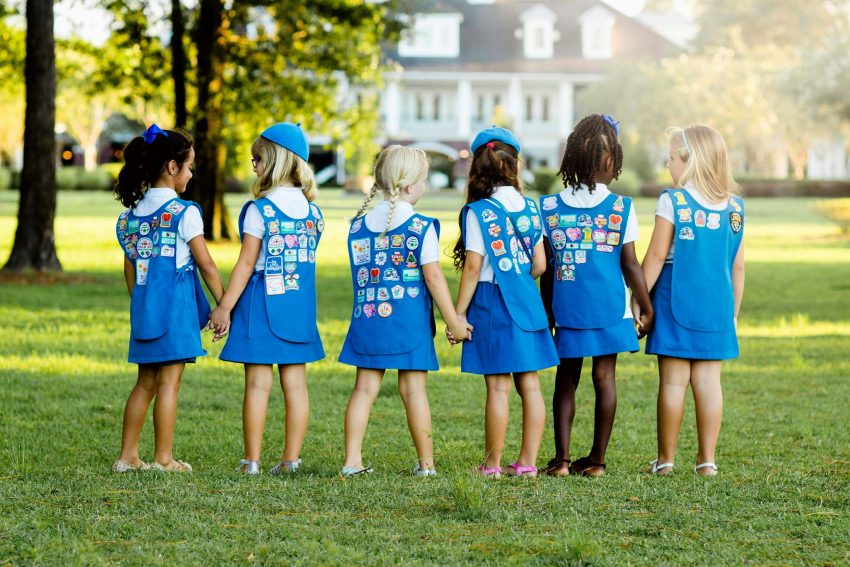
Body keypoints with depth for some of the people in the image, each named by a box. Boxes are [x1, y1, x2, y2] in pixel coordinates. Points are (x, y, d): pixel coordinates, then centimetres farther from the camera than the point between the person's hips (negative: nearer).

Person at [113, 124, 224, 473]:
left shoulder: (131, 213, 8)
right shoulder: (184, 213, -10)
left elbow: (130, 268, 13)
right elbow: (206, 266, -7)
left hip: (143, 309, 6)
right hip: (176, 308, -6)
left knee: (145, 382, 13)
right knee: (169, 382, -1)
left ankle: (127, 456, 14)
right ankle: (163, 458, 1)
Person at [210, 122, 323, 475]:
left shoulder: (260, 210, -12)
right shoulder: (312, 211, 5)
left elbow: (246, 264, -12)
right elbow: (307, 260, 10)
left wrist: (225, 307, -7)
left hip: (262, 301, -5)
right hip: (300, 304, 5)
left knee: (258, 383, 0)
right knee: (295, 383, 7)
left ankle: (252, 460, 2)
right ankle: (291, 459, 8)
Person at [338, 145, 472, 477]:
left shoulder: (359, 225, 6)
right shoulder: (422, 227, -8)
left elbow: (360, 273, 12)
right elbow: (433, 277, -8)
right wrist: (454, 322, -2)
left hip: (368, 317, 4)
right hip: (409, 322, -4)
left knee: (365, 387, 6)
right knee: (414, 389, 2)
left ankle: (352, 460, 3)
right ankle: (426, 463, 10)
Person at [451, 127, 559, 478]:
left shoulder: (479, 211, -10)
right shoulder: (529, 208, 5)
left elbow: (472, 268, -12)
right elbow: (540, 264, 7)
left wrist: (459, 312, -6)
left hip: (492, 303, -5)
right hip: (527, 302, 5)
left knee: (498, 387, -1)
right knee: (530, 385, 7)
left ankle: (492, 463, 7)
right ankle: (527, 462, 11)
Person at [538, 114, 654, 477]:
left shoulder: (549, 208, 1)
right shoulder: (621, 209, -5)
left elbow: (547, 268, 4)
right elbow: (630, 264, -4)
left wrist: (546, 312, 14)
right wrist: (647, 308, 5)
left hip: (567, 310, 1)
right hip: (609, 310, -1)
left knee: (566, 380, 9)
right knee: (604, 378, 6)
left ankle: (561, 459, 3)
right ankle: (596, 460, 9)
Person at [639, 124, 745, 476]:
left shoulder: (673, 201, -8)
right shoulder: (733, 206, 5)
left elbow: (656, 256, -8)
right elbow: (737, 265, 9)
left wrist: (639, 300, 0)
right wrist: (733, 312, 18)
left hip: (676, 301, -3)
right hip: (716, 302, 4)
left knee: (673, 382, 2)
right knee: (708, 381, 6)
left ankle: (666, 459, 8)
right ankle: (707, 459, 8)